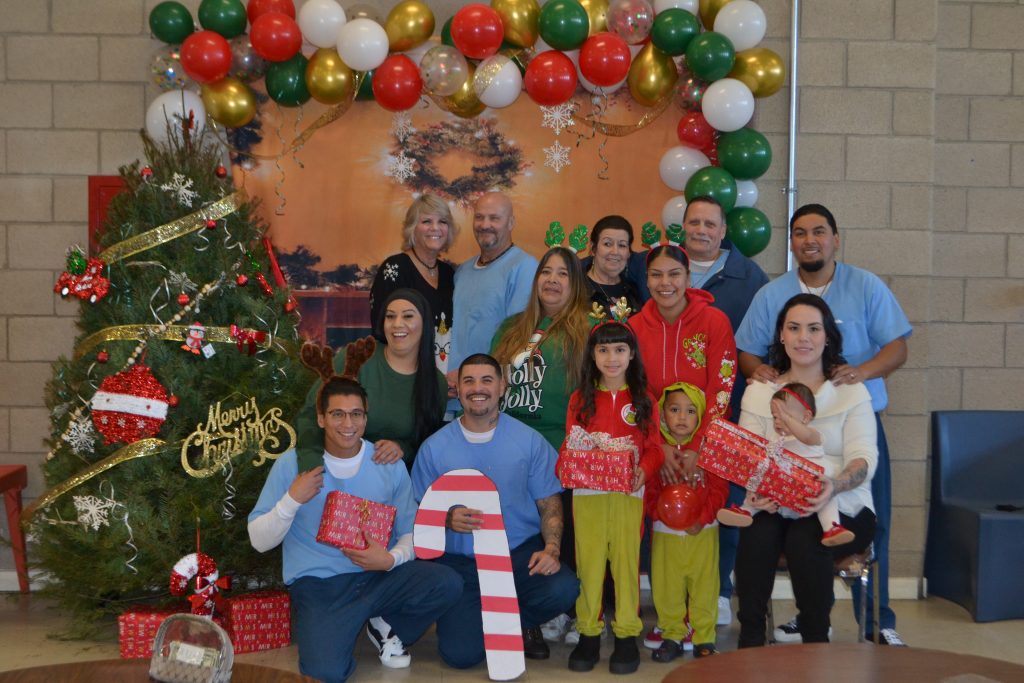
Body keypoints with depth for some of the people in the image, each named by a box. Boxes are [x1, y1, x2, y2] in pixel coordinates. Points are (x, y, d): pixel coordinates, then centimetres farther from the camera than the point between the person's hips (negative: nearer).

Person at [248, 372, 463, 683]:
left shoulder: (390, 464, 2)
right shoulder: (292, 464, -4)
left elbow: (411, 532, 6)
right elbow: (259, 541, -2)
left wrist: (391, 559, -17)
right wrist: (292, 500, -19)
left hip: (379, 575, 3)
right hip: (318, 584, -2)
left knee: (448, 584, -24)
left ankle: (386, 627, 7)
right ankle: (335, 634, 10)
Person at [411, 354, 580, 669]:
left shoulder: (529, 441, 0)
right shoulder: (434, 448, 0)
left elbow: (549, 504, 3)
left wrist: (551, 549, -14)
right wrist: (447, 519, -18)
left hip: (521, 553, 1)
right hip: (459, 561, -1)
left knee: (563, 589, -30)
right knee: (460, 653, -20)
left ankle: (518, 623, 6)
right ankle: (469, 617, 19)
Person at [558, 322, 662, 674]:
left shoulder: (642, 399, 5)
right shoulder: (581, 398, 7)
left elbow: (654, 447, 2)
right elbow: (569, 445, 7)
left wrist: (644, 469, -17)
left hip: (629, 493, -1)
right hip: (587, 493, 1)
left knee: (626, 561, 2)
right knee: (588, 562, 3)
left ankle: (627, 633, 11)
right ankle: (588, 631, 14)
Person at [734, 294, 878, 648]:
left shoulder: (851, 391, 6)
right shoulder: (759, 391, 12)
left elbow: (864, 458, -6)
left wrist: (834, 485, -29)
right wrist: (759, 487, -22)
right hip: (776, 506, 2)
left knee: (805, 538, -33)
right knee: (757, 534, -31)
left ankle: (816, 641, -15)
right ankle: (750, 638, -18)